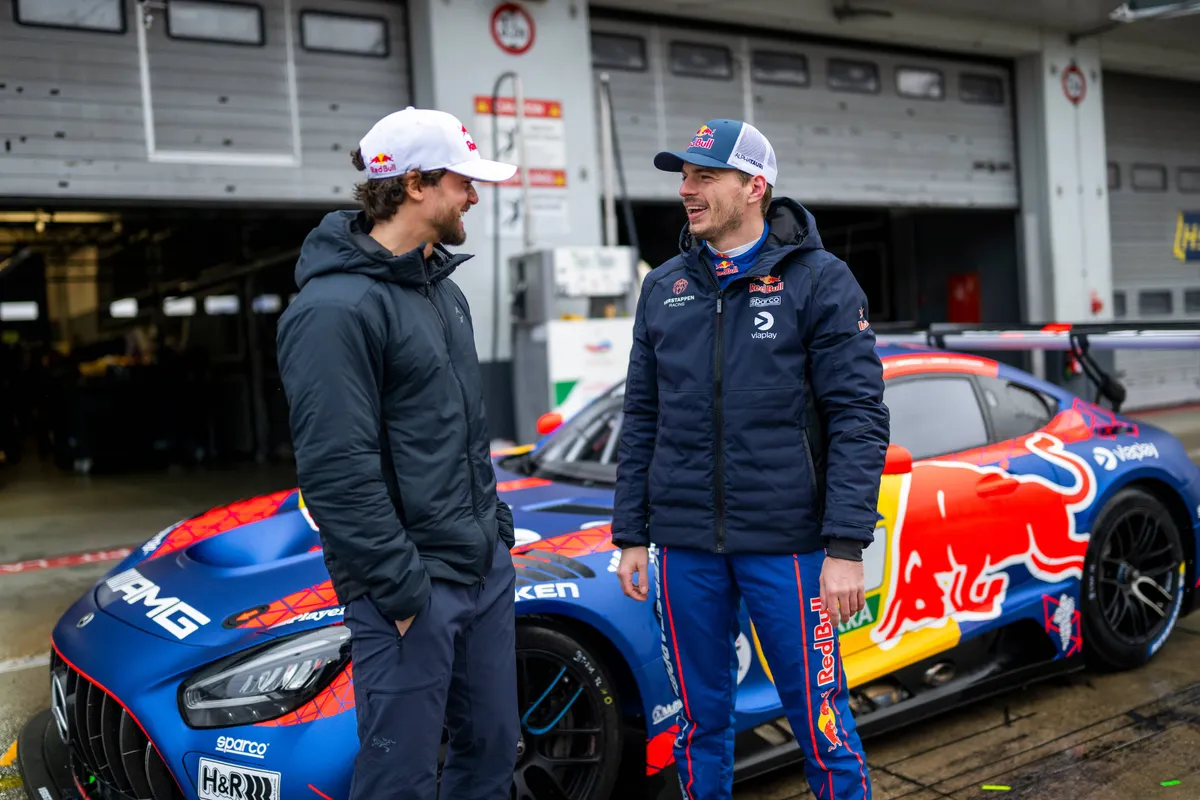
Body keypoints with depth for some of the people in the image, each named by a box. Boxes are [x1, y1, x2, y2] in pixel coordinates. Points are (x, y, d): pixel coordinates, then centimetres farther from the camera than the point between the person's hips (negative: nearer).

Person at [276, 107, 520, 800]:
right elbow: (336, 471, -22)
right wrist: (401, 590, -19)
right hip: (413, 587, -9)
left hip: (486, 565, 9)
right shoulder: (336, 308, -18)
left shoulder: (441, 288, 13)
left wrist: (496, 523, 17)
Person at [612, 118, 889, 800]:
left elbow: (859, 420, -9)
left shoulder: (819, 281, -4)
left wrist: (845, 546, -15)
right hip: (684, 547, 4)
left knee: (822, 724, 3)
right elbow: (642, 420, 12)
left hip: (785, 543, -4)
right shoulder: (665, 289, 10)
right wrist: (631, 535, 9)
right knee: (701, 721, 15)